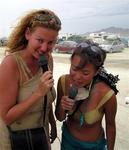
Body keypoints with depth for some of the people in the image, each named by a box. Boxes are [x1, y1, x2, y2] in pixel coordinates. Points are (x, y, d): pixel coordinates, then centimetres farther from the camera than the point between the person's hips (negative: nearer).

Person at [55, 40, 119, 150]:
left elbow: (110, 125, -12)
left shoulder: (106, 94, -31)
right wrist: (61, 107, -29)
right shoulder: (63, 81, -21)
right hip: (67, 139, 3)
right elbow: (60, 118, -8)